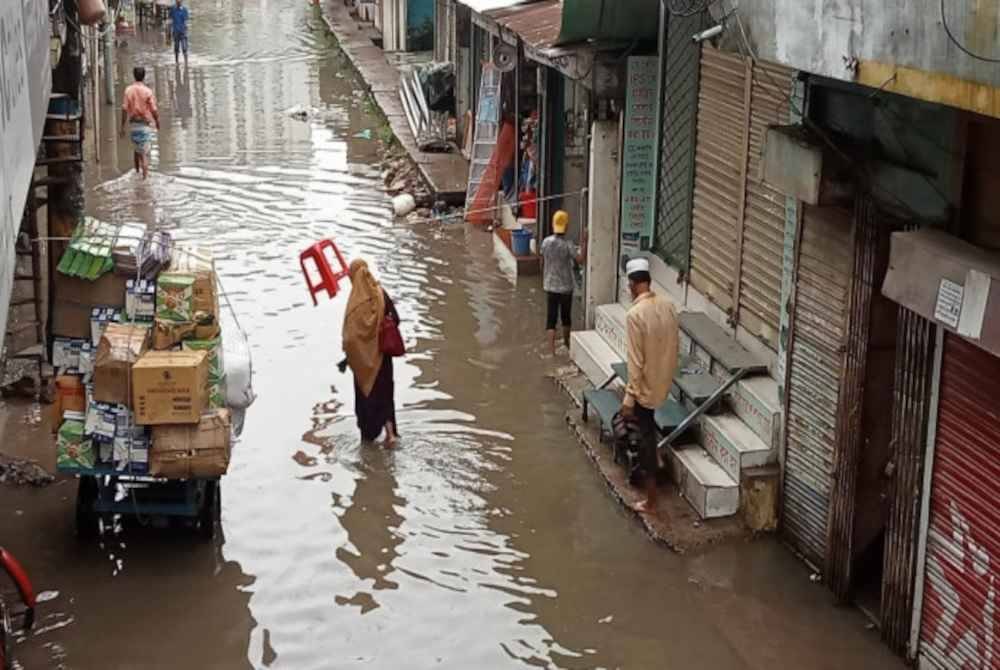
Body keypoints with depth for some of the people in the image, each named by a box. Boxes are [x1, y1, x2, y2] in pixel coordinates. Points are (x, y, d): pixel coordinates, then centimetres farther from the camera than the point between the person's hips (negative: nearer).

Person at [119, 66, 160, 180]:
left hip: (133, 123, 4)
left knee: (136, 149, 22)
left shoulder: (128, 90, -4)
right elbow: (154, 110, -10)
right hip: (146, 124, -3)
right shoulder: (148, 91, -12)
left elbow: (124, 109, -6)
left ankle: (137, 172, 31)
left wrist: (123, 126, -1)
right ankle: (145, 176, -9)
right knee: (145, 152, -3)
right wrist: (158, 122, 8)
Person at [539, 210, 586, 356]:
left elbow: (542, 263, 5)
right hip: (566, 286, -2)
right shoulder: (567, 245, -17)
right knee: (566, 316, 17)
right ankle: (566, 342, 34)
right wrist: (585, 241, -19)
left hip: (550, 285, 2)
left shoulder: (546, 242, -5)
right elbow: (580, 259, -26)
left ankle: (552, 347, -5)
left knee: (551, 317, 3)